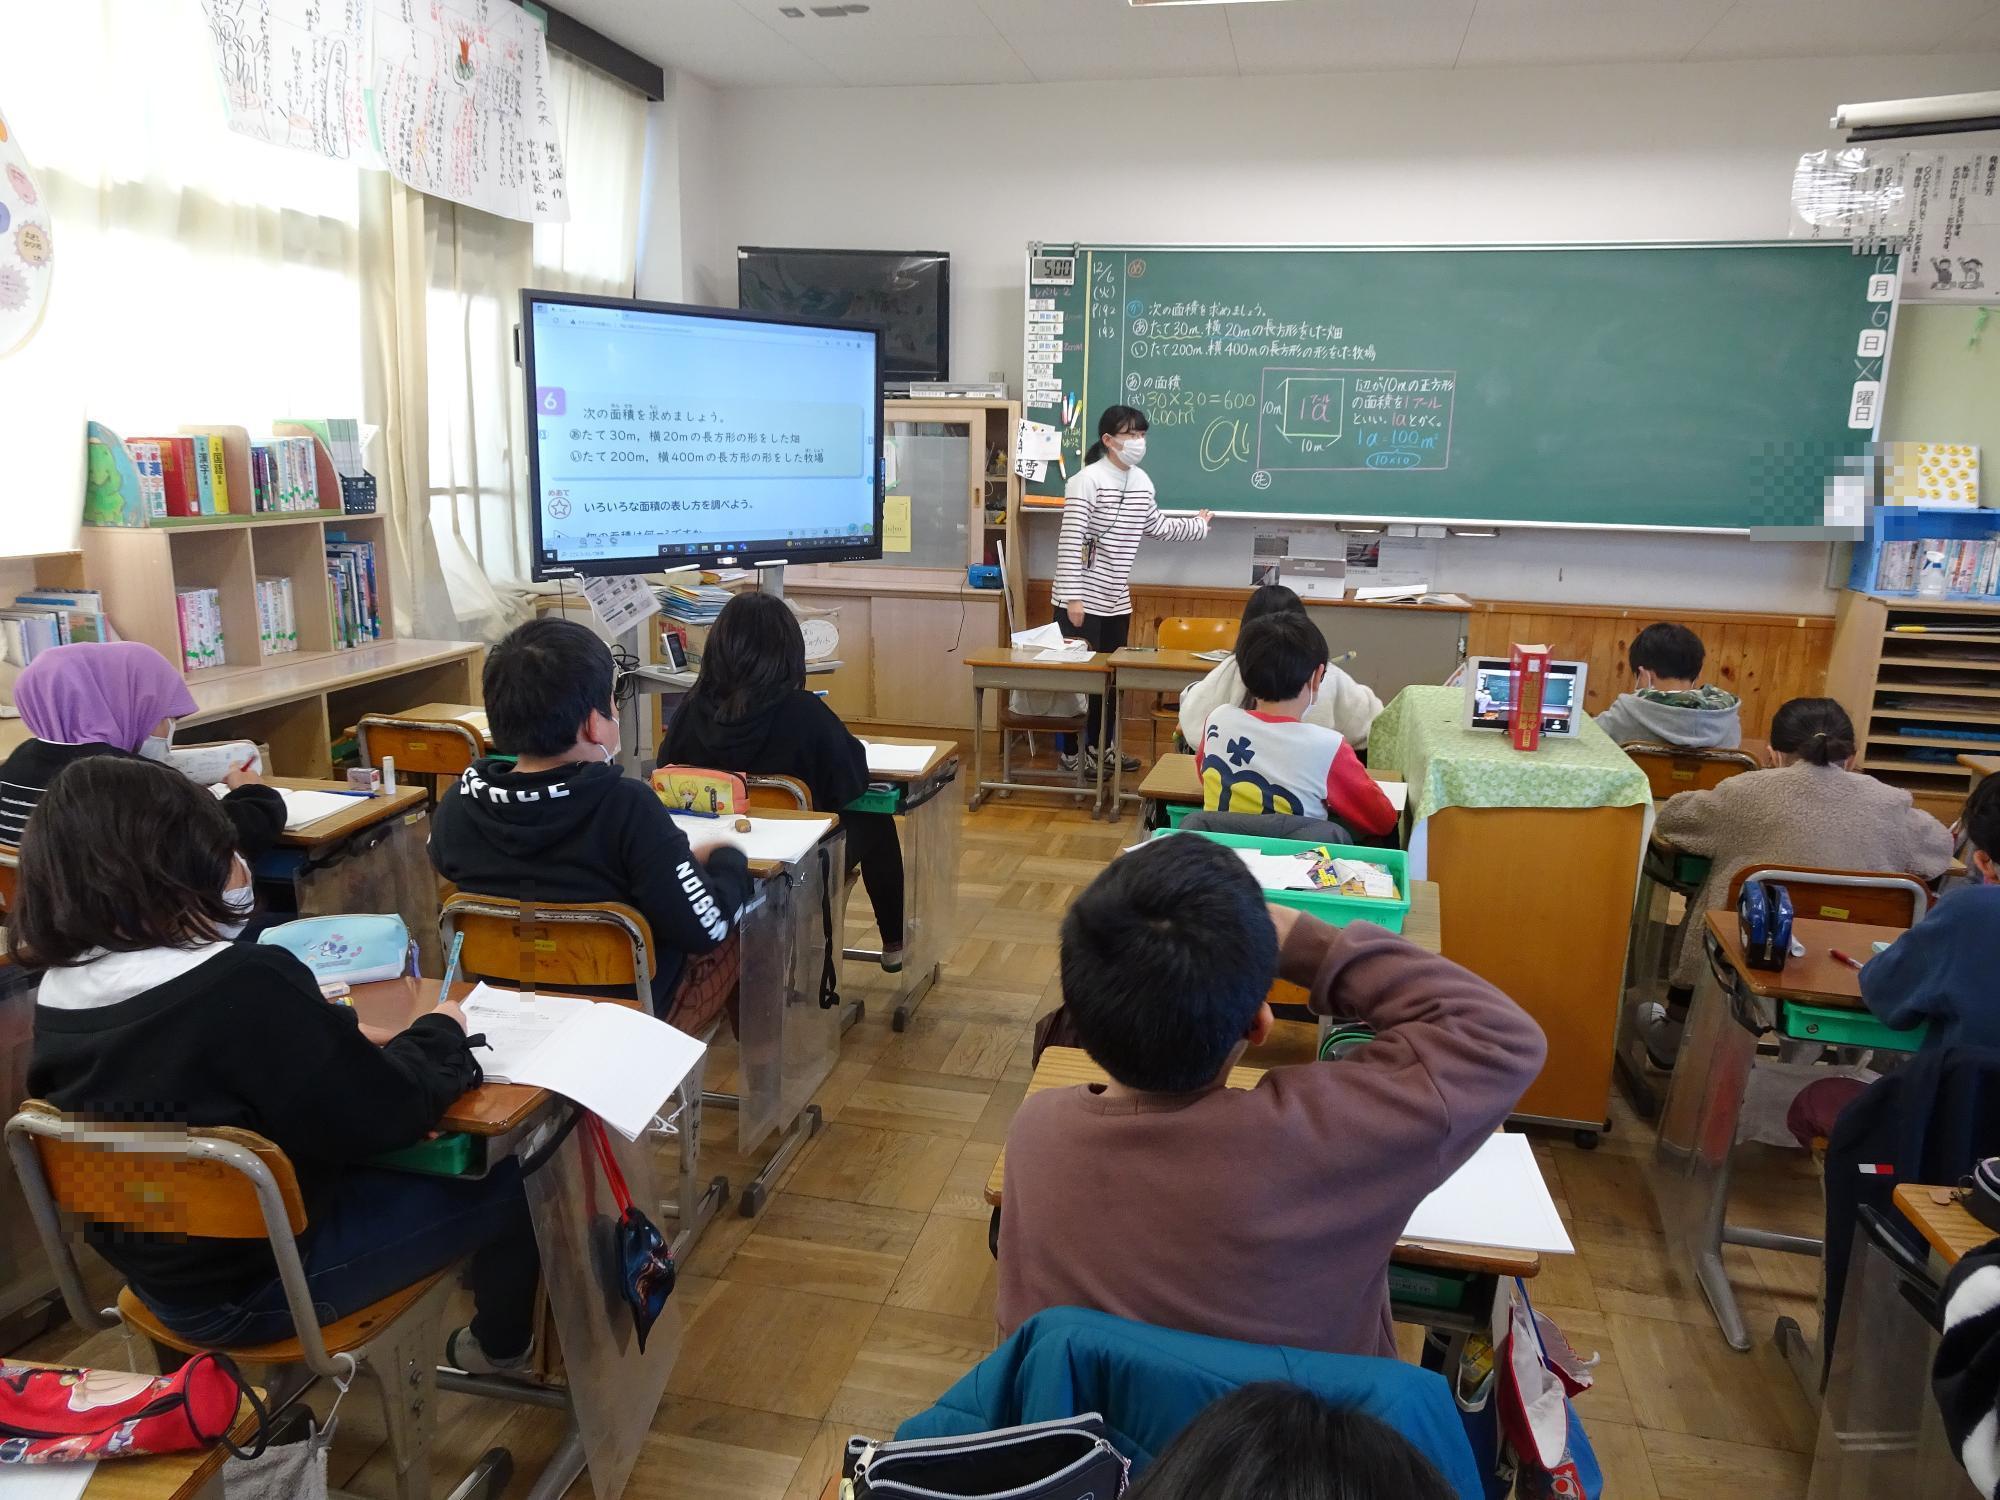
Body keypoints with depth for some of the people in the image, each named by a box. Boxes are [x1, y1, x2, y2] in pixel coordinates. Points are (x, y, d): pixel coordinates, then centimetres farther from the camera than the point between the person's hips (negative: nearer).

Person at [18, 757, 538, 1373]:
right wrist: (438, 1033, -6)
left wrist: (346, 1041, 1)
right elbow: (385, 1116, -23)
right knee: (504, 1184, 10)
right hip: (262, 1282, -7)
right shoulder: (245, 984, -33)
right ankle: (502, 1345, 37)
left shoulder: (60, 998, -8)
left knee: (417, 1165, 24)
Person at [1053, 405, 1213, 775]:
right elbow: (1070, 540, -19)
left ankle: (1100, 747, 27)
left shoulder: (1142, 481, 8)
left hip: (1117, 599, 8)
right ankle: (1071, 751, 11)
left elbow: (1156, 526, 25)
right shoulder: (1087, 480, -16)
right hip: (1084, 599, -7)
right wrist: (1072, 597, -23)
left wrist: (1197, 525, 38)